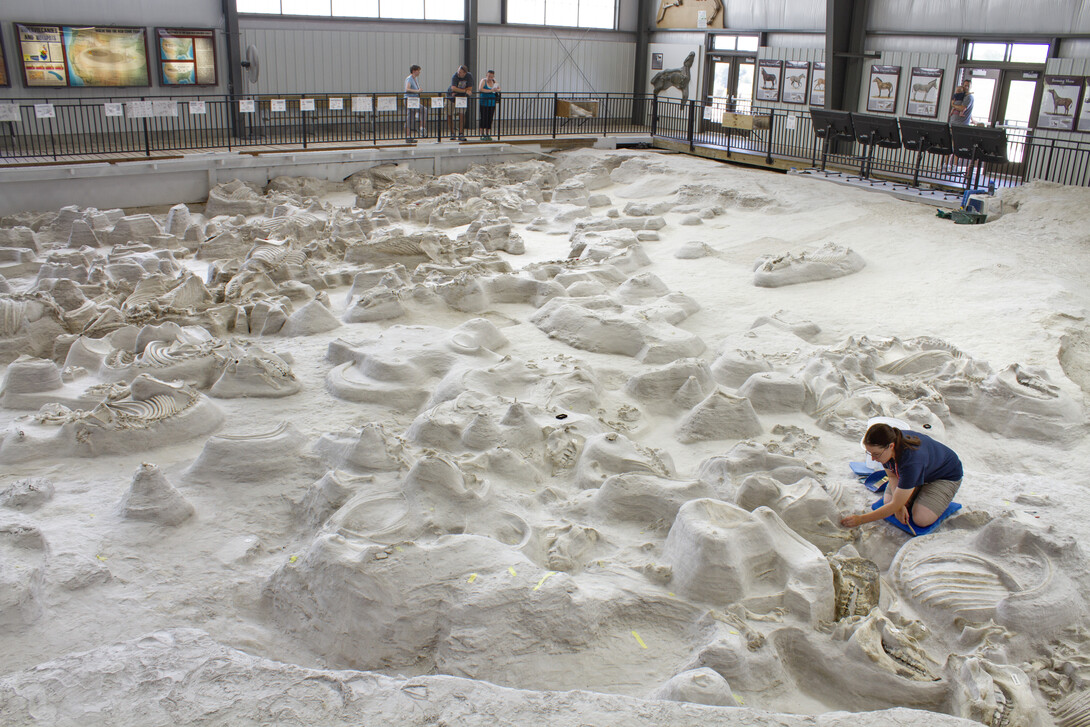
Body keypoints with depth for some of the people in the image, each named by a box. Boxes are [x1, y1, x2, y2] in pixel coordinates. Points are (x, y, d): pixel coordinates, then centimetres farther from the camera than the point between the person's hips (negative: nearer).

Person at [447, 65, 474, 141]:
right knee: (449, 115, 1)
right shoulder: (455, 76, -19)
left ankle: (461, 134, -11)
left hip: (462, 98, 0)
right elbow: (453, 88, -31)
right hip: (451, 97, 0)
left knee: (461, 114, -17)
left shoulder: (469, 76, -14)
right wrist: (465, 91, -31)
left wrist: (457, 92, -21)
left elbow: (470, 88, -17)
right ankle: (452, 134, 16)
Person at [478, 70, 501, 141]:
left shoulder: (494, 81, 10)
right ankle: (482, 135, 1)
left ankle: (488, 134, 12)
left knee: (490, 119, 5)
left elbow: (499, 89, 16)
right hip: (484, 102, -5)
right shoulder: (483, 80, -4)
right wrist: (490, 91, -24)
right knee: (484, 118, -5)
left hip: (492, 103, 5)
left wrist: (497, 90, -8)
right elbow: (480, 89, -19)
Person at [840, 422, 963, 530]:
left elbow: (895, 505, -37)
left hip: (946, 475, -6)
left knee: (921, 519, -19)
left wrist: (860, 520, -35)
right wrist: (900, 505, -23)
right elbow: (892, 476, -7)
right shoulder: (885, 444, -26)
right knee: (888, 500, -11)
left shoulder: (911, 460, -45)